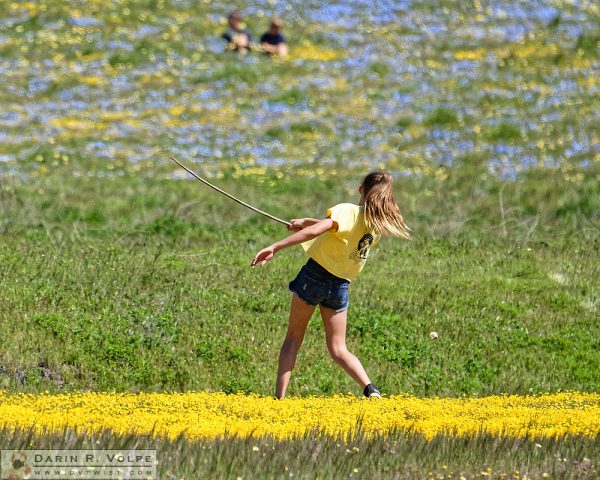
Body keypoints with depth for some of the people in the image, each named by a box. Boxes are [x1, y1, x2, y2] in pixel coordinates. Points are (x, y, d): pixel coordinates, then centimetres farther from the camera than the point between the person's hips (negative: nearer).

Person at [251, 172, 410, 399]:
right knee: (338, 349, 12)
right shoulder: (379, 225, 7)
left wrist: (274, 247, -30)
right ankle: (370, 389, -10)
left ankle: (279, 396, 2)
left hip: (315, 275, -4)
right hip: (340, 285, 4)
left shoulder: (348, 211, -12)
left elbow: (316, 231, -28)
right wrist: (306, 221, 31)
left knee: (293, 338, 9)